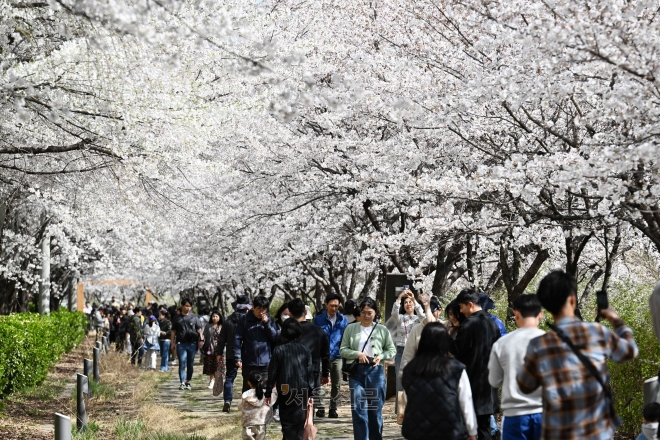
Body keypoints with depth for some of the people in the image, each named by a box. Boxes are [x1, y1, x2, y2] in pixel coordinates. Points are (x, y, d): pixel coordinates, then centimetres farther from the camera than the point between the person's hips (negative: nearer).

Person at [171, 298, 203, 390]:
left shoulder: (194, 317, 8)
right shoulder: (177, 318, 7)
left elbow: (199, 329, 9)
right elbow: (173, 331, 10)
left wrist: (201, 339, -2)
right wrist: (173, 343, 4)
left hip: (192, 343, 1)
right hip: (181, 344, -1)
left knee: (190, 364, 7)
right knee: (182, 363, -9)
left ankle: (188, 382, 18)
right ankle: (182, 383, -9)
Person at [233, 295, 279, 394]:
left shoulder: (269, 320, 5)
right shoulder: (245, 320, -2)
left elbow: (275, 337, -1)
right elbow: (237, 340, -3)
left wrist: (267, 323, -12)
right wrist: (237, 358, -10)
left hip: (265, 363, 1)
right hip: (249, 363, -1)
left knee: (265, 389, 4)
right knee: (247, 390, 8)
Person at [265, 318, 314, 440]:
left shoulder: (279, 350, -4)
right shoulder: (305, 350, 3)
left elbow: (272, 372, -3)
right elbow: (310, 372, 6)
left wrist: (268, 392, 5)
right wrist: (310, 393, 14)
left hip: (286, 392, -2)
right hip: (302, 392, 2)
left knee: (287, 425, 3)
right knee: (299, 424, 6)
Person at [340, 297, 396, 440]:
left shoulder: (382, 330, 5)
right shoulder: (351, 329, 5)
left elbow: (392, 350, 9)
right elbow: (343, 350, 4)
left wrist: (381, 356, -9)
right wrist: (357, 354, -12)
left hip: (376, 372, 0)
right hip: (356, 371, 0)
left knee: (375, 410, 7)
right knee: (358, 410, -3)